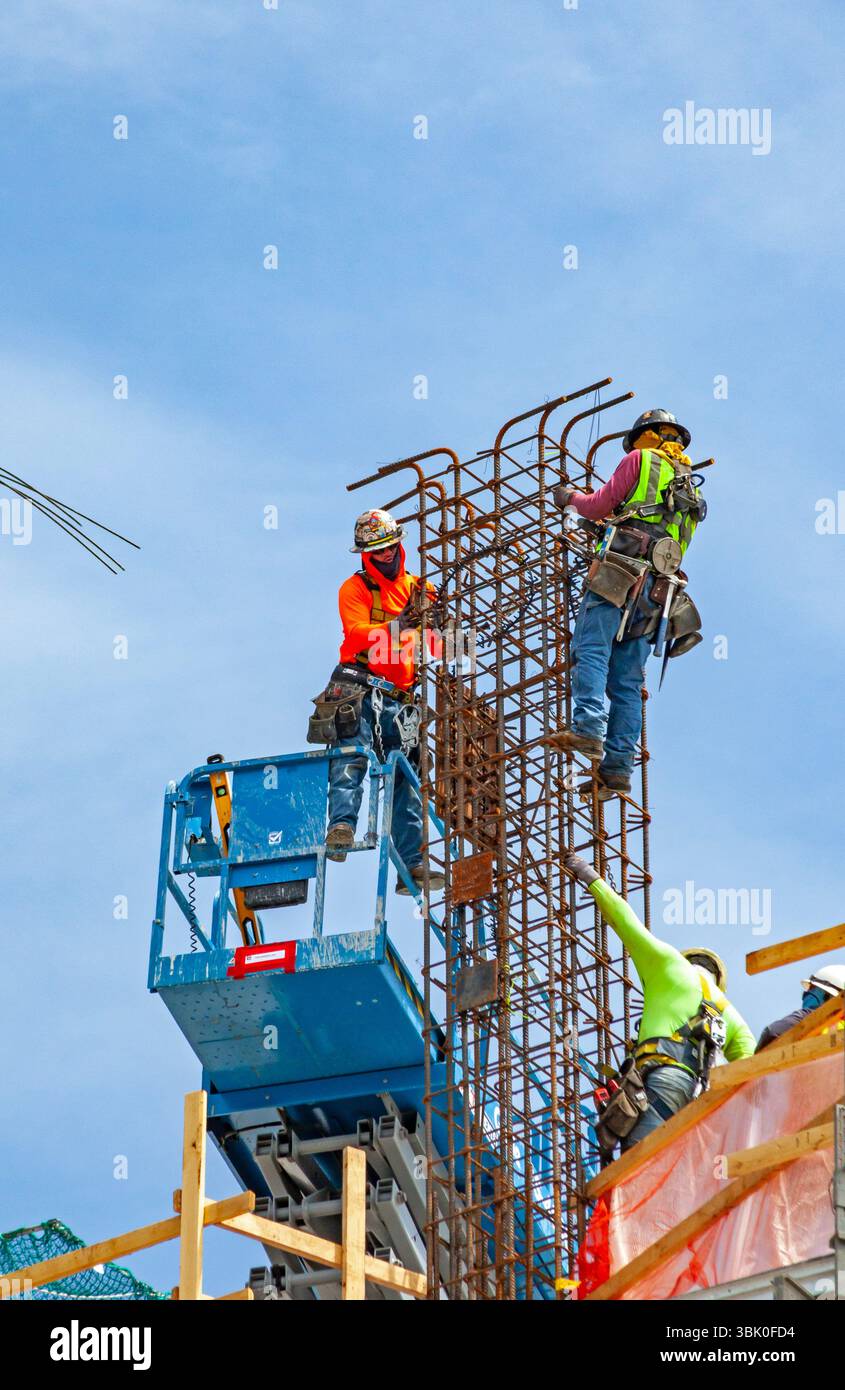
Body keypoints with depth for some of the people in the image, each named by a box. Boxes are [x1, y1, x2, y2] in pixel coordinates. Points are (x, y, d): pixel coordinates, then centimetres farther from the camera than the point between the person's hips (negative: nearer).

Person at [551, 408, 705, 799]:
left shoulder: (640, 459, 9)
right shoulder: (690, 489, 29)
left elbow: (600, 506, 8)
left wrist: (571, 497, 27)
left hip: (619, 572, -7)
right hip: (656, 586, 7)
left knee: (591, 649, -18)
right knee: (628, 680, 2)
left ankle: (588, 729, -38)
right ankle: (618, 767, -6)